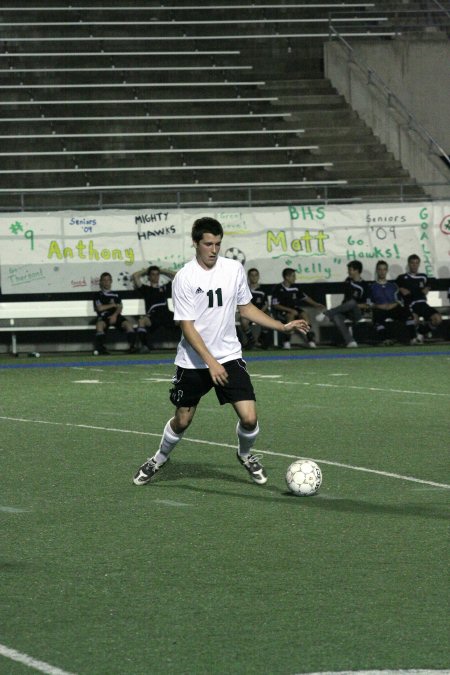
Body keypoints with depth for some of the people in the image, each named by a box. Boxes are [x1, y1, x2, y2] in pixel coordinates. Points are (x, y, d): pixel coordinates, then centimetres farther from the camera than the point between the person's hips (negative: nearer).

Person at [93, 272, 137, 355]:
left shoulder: (115, 295, 24)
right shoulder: (98, 295, 16)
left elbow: (119, 308, 10)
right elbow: (99, 308, 1)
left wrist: (115, 315, -11)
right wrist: (113, 305, 6)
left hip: (115, 316, 2)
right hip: (103, 316, -2)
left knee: (128, 323, -28)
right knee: (99, 325, -39)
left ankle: (132, 346, -36)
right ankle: (100, 347, -42)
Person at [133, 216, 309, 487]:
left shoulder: (234, 269, -2)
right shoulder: (185, 277, -13)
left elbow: (246, 307, 13)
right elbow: (187, 326, -15)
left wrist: (283, 326, 6)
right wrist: (210, 362, -24)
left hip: (229, 356, 2)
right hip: (193, 361, -2)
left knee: (249, 418, -11)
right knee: (182, 421, 10)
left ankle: (246, 455, 22)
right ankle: (160, 459, 39)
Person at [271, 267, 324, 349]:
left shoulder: (295, 288, 8)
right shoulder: (278, 288, -9)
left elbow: (305, 298, 20)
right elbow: (275, 305, -13)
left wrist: (316, 305, 10)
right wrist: (290, 310, -20)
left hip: (293, 309, 5)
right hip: (281, 311, -5)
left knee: (304, 314, -23)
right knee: (291, 316, -35)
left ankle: (310, 338, -24)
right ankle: (286, 341, -29)